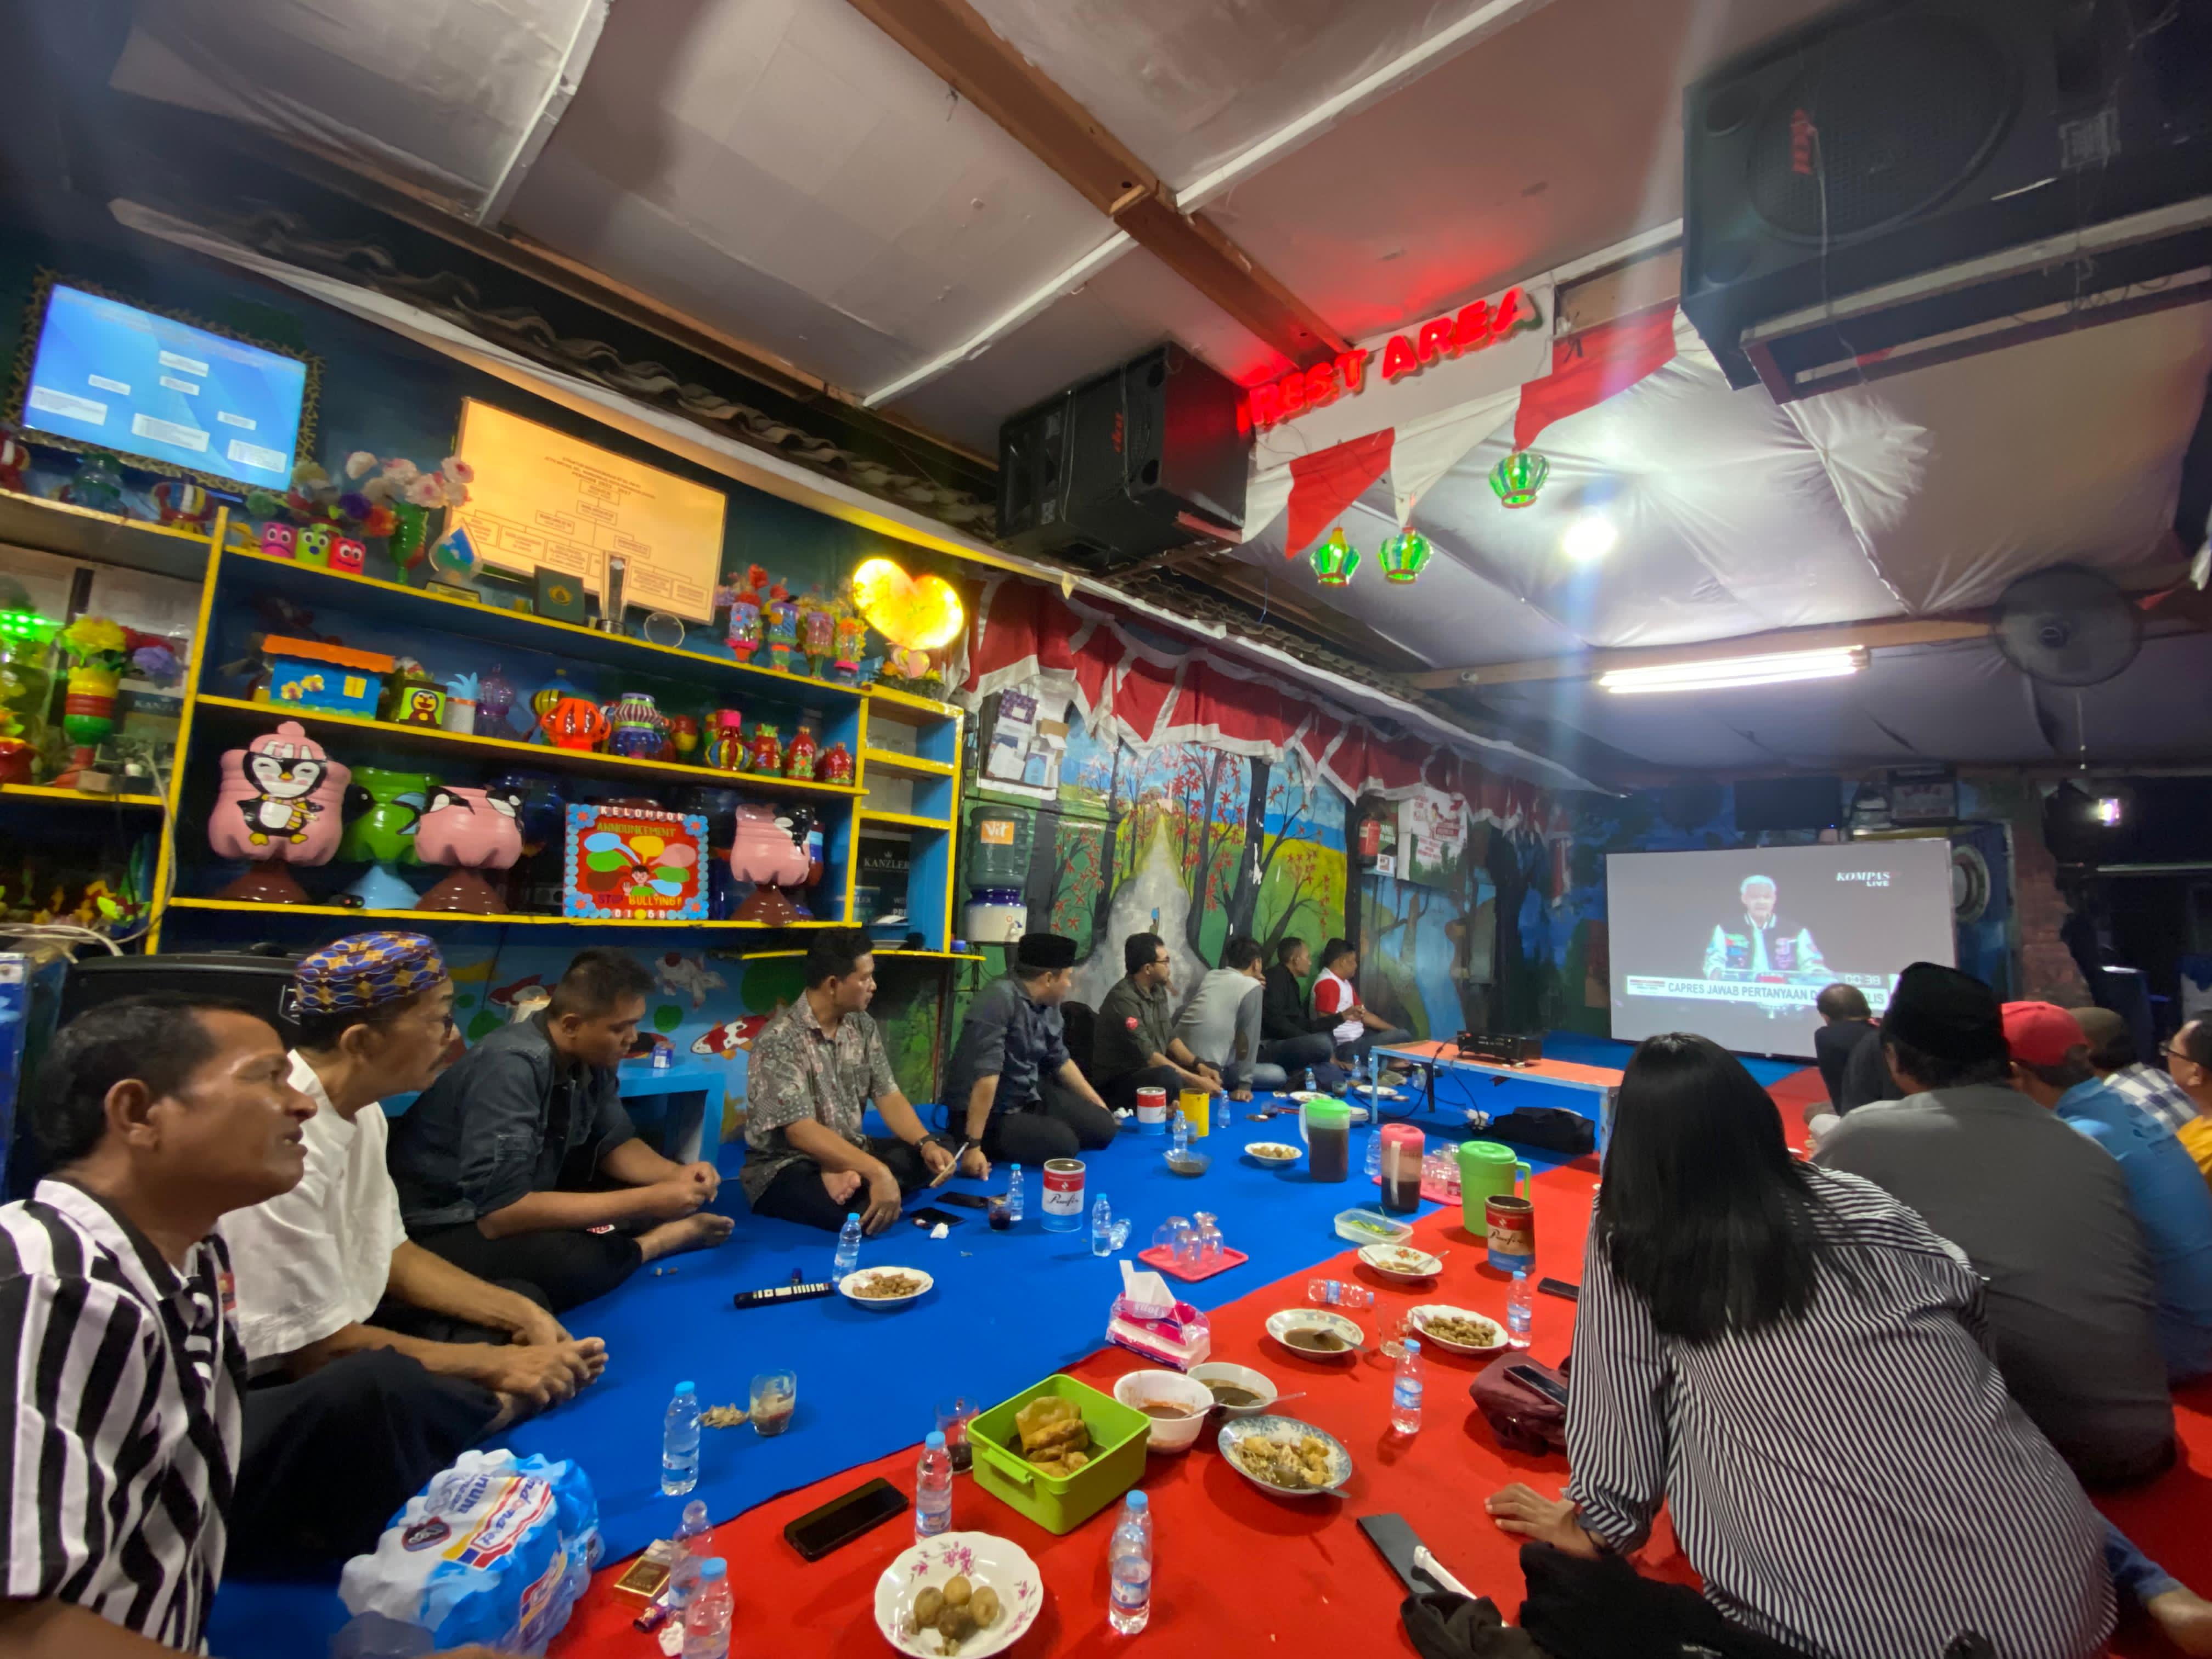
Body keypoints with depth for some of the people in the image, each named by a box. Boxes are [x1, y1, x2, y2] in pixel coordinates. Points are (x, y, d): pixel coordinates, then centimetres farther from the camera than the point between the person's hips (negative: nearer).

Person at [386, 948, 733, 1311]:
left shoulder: (590, 1057, -8)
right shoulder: (511, 1067, -31)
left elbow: (615, 1143, 5)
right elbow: (500, 1213, -35)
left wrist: (677, 1175, -16)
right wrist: (646, 1202, -33)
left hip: (523, 1199, 8)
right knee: (572, 1262, -32)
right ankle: (659, 1239, -7)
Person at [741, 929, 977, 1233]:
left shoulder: (864, 1028, 2)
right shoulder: (780, 1040, -21)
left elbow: (888, 1096, 1)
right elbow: (801, 1131, -28)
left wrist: (927, 1143, -19)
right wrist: (877, 1172, -37)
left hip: (849, 1151, 9)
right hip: (786, 1166, -9)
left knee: (937, 1154, -10)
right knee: (867, 1215, -36)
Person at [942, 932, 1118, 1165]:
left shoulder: (1048, 1005, 0)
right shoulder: (1001, 998, -26)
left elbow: (1060, 1061, 15)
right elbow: (986, 1073, -31)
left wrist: (1098, 1105, 21)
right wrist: (974, 1144, -32)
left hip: (1029, 1098, 8)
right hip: (990, 1111, -8)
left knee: (1103, 1127, 3)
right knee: (1063, 1144, -25)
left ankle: (1011, 1144, 15)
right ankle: (996, 1147, 1)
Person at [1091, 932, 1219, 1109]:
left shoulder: (1158, 991, 5)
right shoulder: (1123, 999, -23)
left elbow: (1171, 1038, 11)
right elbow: (1148, 1057, -26)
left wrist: (1199, 1066, -5)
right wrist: (1195, 1080, -25)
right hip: (1117, 1082, -9)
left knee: (1213, 1070, 3)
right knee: (1169, 1078, -36)